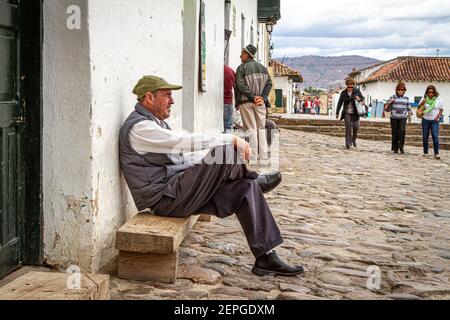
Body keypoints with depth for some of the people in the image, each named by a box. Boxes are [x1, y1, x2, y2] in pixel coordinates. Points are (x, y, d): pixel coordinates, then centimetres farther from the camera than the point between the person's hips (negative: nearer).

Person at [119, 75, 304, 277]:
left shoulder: (153, 123, 20)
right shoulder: (139, 127, -14)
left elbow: (180, 156, 23)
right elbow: (186, 142, -23)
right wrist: (230, 139, -21)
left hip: (176, 195, 10)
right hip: (167, 199, -10)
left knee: (246, 188, -3)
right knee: (224, 153, -22)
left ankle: (265, 258, -3)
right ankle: (256, 180, 12)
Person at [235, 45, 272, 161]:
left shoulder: (241, 68, -3)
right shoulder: (262, 68, 12)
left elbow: (241, 86, -14)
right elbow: (269, 84, 5)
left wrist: (253, 97, -13)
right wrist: (262, 97, -3)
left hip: (246, 102, -4)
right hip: (260, 102, 4)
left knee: (251, 129, -1)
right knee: (261, 129, 10)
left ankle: (253, 157, -2)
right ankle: (263, 156, 9)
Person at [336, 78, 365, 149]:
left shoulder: (357, 91, 0)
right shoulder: (343, 93, 1)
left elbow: (362, 98, 9)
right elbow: (340, 103, 6)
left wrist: (359, 98, -16)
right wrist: (337, 113, 6)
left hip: (355, 112, 1)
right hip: (347, 112, 0)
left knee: (356, 126, -2)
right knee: (348, 126, -8)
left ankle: (354, 140, 23)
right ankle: (348, 143, -5)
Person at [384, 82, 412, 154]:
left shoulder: (406, 98, 8)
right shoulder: (392, 97, 3)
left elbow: (409, 108, 19)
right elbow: (387, 109, 4)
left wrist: (409, 116, 13)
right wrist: (389, 103, -13)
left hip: (403, 118, 0)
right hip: (394, 118, 0)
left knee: (402, 131, -18)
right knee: (395, 133, 2)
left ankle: (401, 148, -10)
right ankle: (395, 148, 14)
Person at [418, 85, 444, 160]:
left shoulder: (438, 99, -2)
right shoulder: (424, 99, -2)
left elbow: (441, 109, 6)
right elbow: (419, 108, 3)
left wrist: (438, 116, -8)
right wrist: (421, 104, -16)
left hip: (434, 121, -1)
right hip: (425, 120, 1)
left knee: (435, 136, -13)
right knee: (425, 137, 4)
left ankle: (436, 153, -11)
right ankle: (425, 153, 15)